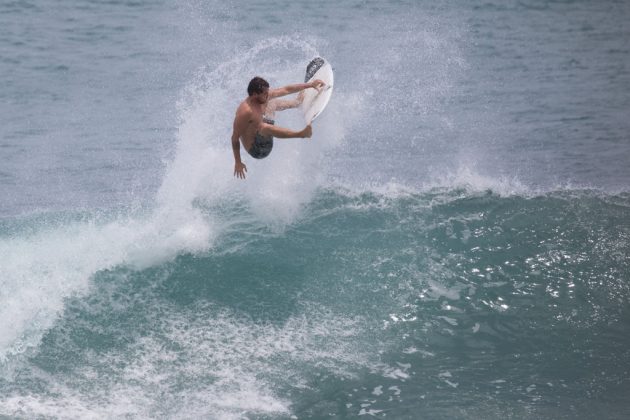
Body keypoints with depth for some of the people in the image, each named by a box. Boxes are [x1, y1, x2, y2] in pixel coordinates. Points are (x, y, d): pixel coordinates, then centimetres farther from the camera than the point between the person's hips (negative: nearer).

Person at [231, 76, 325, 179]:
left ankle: (297, 102, 51)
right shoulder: (245, 111, -33)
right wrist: (238, 163, -24)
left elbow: (286, 89, 2)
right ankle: (301, 134, -40)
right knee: (264, 127, -40)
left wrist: (310, 85, 4)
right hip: (257, 150, -9)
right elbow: (235, 137, -27)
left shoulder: (265, 97, -9)